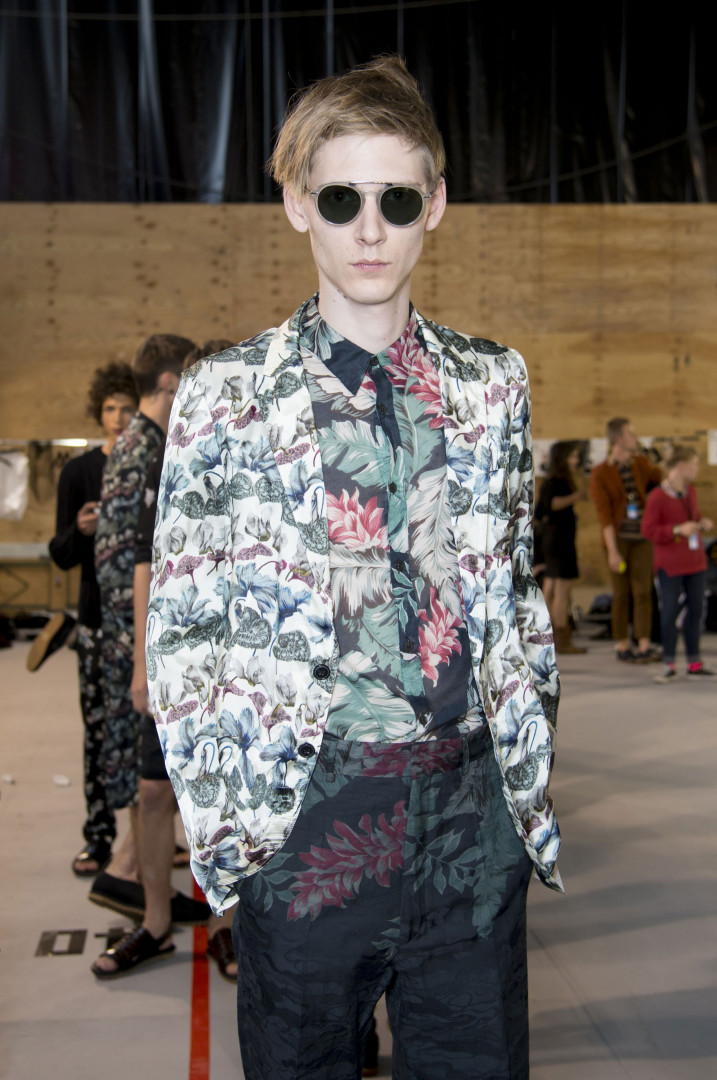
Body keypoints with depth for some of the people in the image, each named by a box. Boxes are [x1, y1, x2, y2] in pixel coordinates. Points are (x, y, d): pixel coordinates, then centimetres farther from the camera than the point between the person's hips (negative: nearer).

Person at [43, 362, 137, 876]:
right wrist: (80, 531, -18)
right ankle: (99, 837, 14)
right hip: (99, 620, 0)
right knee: (100, 730, 3)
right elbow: (62, 557, 2)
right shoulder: (79, 472, 3)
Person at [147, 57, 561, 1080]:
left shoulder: (493, 381, 8)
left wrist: (531, 771, 9)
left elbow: (518, 589, 13)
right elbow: (181, 627, 0)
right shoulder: (227, 395, -1)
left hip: (476, 807, 3)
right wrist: (222, 821, -3)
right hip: (303, 809, -2)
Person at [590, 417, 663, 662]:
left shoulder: (641, 464, 6)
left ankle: (644, 646, -2)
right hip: (617, 538, -3)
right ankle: (622, 646, 13)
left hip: (642, 538, 4)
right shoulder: (600, 474, -8)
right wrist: (612, 551, -16)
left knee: (643, 590, -3)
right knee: (621, 593, 3)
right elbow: (604, 515, -12)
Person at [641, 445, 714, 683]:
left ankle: (694, 663, 18)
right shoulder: (657, 496, -14)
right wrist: (678, 530, -24)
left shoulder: (690, 491, 7)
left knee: (696, 610, 8)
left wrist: (703, 523, 1)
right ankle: (669, 665, 9)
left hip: (695, 560, 6)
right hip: (670, 563, -6)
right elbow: (648, 530, -15)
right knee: (670, 612, -1)